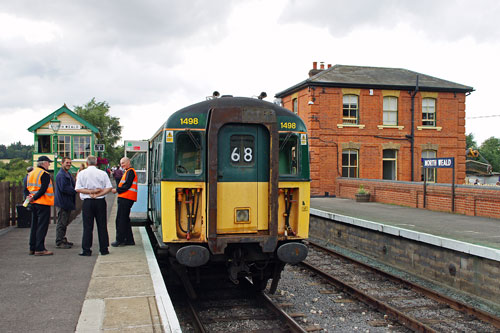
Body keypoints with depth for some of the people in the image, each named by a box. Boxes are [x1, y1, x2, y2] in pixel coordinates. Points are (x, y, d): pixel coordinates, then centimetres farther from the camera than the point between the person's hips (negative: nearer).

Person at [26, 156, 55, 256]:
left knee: (34, 226, 14)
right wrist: (34, 198, -13)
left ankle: (32, 248, 18)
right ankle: (39, 249, -5)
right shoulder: (45, 174, -13)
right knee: (42, 226, -5)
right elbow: (43, 189, -21)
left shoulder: (31, 173, 14)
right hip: (43, 203, -9)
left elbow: (28, 187, 16)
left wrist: (32, 197, 8)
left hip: (34, 203, 9)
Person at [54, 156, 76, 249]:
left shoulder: (68, 174, 17)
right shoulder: (61, 175, -15)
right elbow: (63, 188, -23)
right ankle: (59, 242, 1)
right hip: (62, 202, -10)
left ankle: (62, 239, 27)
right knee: (61, 223, -5)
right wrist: (76, 191, -19)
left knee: (65, 222, 17)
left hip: (68, 202, 10)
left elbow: (72, 186, 23)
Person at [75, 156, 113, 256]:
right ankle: (104, 249, 11)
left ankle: (86, 250, 3)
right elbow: (109, 188, -4)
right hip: (100, 202, 1)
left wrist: (91, 191, -6)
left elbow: (78, 189, -5)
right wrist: (97, 194, -8)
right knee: (102, 225, 7)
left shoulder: (81, 173, 1)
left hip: (87, 202, -1)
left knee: (87, 226, 3)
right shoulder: (102, 173, 2)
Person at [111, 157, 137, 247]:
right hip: (125, 198, 10)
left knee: (121, 219, -7)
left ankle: (120, 240, -3)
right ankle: (129, 240, 17)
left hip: (126, 198, -10)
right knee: (125, 219, 13)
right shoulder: (127, 172, 23)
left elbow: (127, 185, -17)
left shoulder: (130, 171, -9)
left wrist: (117, 190, -10)